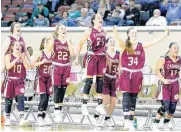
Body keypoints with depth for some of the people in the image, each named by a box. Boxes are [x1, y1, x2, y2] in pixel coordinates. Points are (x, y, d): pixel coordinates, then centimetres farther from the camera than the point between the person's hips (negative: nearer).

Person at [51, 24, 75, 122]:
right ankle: (56, 109, -6)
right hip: (57, 66, -3)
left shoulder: (68, 41, 8)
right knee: (57, 88, -7)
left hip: (66, 67, 3)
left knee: (63, 88, 5)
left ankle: (60, 109, 13)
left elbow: (72, 53, -5)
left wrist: (68, 42, -9)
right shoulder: (54, 41, 0)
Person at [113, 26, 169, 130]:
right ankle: (126, 121, -12)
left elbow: (154, 41, 3)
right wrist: (115, 32, -44)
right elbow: (119, 40, -24)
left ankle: (131, 121, 15)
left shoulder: (141, 46, 5)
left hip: (137, 74, 3)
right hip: (126, 73, -3)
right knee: (126, 97, -8)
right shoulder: (125, 45, -4)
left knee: (133, 98, 8)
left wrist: (165, 35, -4)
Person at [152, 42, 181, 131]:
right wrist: (163, 80, -15)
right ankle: (155, 124, -3)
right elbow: (157, 70, -7)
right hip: (166, 84, -5)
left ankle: (166, 124, 23)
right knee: (166, 105, -15)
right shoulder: (164, 59, -10)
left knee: (173, 106, 4)